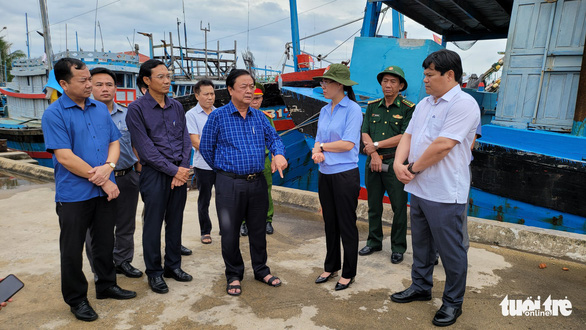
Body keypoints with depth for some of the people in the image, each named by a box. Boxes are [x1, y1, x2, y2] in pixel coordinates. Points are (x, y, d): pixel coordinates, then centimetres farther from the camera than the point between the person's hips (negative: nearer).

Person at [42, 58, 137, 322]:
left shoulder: (101, 109, 7)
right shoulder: (54, 114, -11)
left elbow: (114, 142, 9)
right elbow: (65, 157, -17)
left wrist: (108, 167, -12)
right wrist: (101, 180, -15)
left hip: (105, 190, 5)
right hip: (74, 194, -5)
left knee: (105, 242, 17)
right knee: (73, 249, 8)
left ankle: (106, 285, 35)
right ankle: (76, 299, 25)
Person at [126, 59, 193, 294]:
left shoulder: (177, 107, 10)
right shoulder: (137, 109, -6)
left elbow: (186, 140, 9)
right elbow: (145, 148, -12)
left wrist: (183, 168, -6)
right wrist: (173, 170, -13)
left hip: (179, 173, 5)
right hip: (154, 174, -5)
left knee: (175, 222, 13)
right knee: (153, 225, 3)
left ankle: (173, 266, 28)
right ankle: (154, 272, 19)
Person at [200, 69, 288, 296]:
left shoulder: (259, 116, 8)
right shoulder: (218, 116, -4)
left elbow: (273, 137, 6)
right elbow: (206, 148, 2)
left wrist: (279, 154, -16)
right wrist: (224, 169, 8)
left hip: (257, 182, 4)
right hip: (230, 184, -3)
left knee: (258, 229, 15)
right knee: (230, 232, 6)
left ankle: (261, 270, 32)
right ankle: (234, 276, 25)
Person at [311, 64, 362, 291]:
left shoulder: (353, 109, -10)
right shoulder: (325, 110, 11)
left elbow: (348, 144, -18)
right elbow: (318, 141, 11)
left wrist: (322, 146, -6)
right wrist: (317, 151, -11)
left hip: (345, 174, -7)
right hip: (325, 174, 7)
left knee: (346, 225, 4)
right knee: (330, 223, 16)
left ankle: (348, 273, 18)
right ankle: (331, 266, 32)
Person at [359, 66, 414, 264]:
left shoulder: (408, 108, -3)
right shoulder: (372, 106, 10)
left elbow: (404, 137, -12)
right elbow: (365, 133, 5)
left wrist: (376, 145, -11)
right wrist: (374, 154, -9)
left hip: (395, 163, -4)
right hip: (373, 162, 4)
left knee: (399, 207, 3)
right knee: (374, 206, 13)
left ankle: (398, 247, 17)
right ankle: (374, 242, 28)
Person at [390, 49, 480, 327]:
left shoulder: (463, 104, -15)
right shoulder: (424, 104, 13)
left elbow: (442, 145, -23)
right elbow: (408, 136, 11)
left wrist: (414, 168, -11)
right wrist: (399, 163, -7)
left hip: (444, 194, -8)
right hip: (418, 189, 9)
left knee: (451, 250, 6)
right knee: (421, 244, 21)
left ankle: (453, 302, 23)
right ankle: (420, 287, 39)